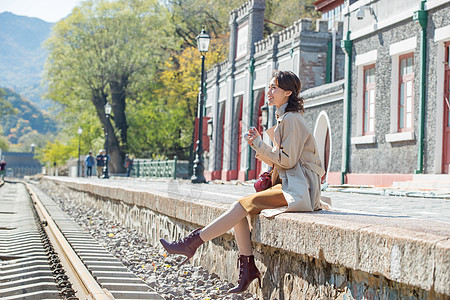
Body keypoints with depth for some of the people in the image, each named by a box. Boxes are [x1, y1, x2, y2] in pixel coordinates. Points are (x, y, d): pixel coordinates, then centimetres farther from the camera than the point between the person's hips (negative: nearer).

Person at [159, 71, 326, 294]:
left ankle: (193, 242, -12)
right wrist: (259, 147, 4)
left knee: (242, 206, -18)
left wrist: (260, 145, -11)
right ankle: (248, 267, -6)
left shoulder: (292, 119, -11)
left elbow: (287, 160, -16)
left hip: (297, 190, -9)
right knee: (240, 207, -6)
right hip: (288, 186, 9)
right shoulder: (284, 119, 19)